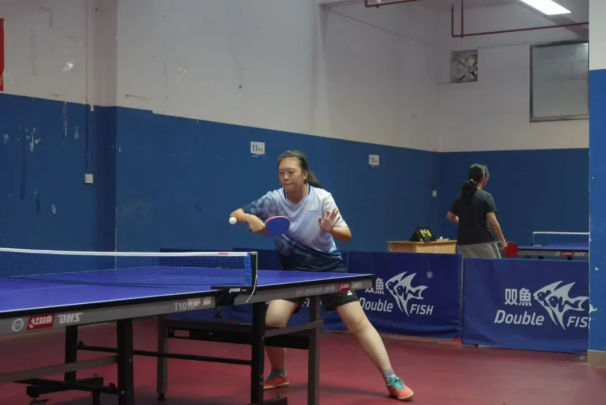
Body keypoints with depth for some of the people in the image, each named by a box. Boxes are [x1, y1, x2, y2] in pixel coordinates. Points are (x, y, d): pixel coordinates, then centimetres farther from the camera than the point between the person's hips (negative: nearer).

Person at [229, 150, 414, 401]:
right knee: (272, 320, -16)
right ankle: (278, 374, 12)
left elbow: (347, 236, -16)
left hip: (329, 267, -2)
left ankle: (391, 380, -1)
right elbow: (235, 215, -4)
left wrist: (330, 230, -38)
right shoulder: (273, 200, -12)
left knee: (358, 322, -9)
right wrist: (250, 218, -26)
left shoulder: (322, 197, -17)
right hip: (294, 270, 2)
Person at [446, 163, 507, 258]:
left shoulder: (460, 197, 9)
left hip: (464, 243, 5)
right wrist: (502, 240, -8)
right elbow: (492, 221, -16)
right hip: (483, 242, -5)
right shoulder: (486, 196, -8)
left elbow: (450, 216, 17)